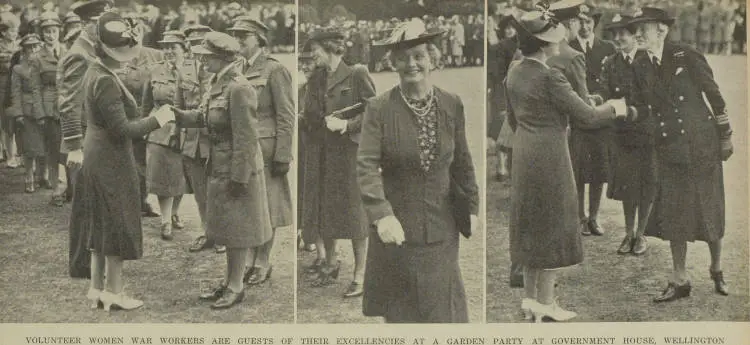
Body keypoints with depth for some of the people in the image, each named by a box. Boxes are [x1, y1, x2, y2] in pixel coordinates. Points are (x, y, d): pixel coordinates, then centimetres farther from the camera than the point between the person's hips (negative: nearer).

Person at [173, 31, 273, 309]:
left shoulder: (239, 89, -22)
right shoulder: (217, 83, 6)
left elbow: (246, 138, -22)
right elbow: (204, 117, 12)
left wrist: (239, 178, -20)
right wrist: (177, 115, -4)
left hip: (238, 169, -9)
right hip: (219, 168, 9)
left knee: (236, 231, 3)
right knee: (226, 226, 18)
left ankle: (236, 287, 16)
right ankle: (229, 282, 30)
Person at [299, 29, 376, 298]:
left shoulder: (357, 75, -7)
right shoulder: (316, 79, 13)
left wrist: (347, 124, -19)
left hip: (349, 152, -6)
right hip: (319, 154, 7)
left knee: (354, 213, 0)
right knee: (322, 210, 12)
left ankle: (360, 276, 10)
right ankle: (331, 263, 32)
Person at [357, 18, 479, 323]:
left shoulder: (452, 105, -1)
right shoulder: (379, 108, -11)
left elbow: (462, 161, 8)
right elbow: (366, 166, -17)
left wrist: (471, 207, 10)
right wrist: (381, 215, -28)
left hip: (442, 227, 2)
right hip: (397, 226, -2)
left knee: (443, 308, 11)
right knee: (399, 310, 11)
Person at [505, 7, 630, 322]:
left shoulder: (514, 73, 3)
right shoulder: (550, 77, -21)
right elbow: (588, 116, -17)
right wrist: (616, 107, 0)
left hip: (523, 155, 8)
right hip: (550, 157, -8)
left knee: (530, 224, 16)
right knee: (553, 225, 4)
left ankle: (529, 296, 24)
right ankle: (546, 302, 11)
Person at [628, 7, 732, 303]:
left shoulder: (687, 57, -12)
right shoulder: (642, 67, 3)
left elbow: (714, 95, -6)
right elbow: (640, 106, 3)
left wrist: (725, 137, -3)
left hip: (702, 144, -4)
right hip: (670, 150, 4)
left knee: (710, 210, 6)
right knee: (673, 215, 5)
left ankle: (717, 269, 29)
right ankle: (680, 280, 16)